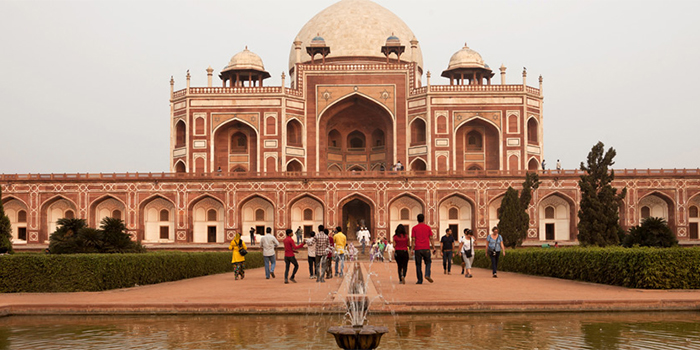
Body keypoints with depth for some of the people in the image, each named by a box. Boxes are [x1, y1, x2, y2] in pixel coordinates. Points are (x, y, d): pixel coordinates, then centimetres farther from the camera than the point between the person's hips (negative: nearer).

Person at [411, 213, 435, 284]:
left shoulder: (414, 228, 2)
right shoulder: (428, 227, 4)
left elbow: (413, 239, -2)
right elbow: (431, 238, 3)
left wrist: (412, 249, -2)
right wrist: (433, 246, 9)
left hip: (418, 249, 0)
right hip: (426, 248, 0)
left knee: (418, 265, 6)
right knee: (428, 262, 13)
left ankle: (420, 280, 5)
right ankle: (427, 275, -10)